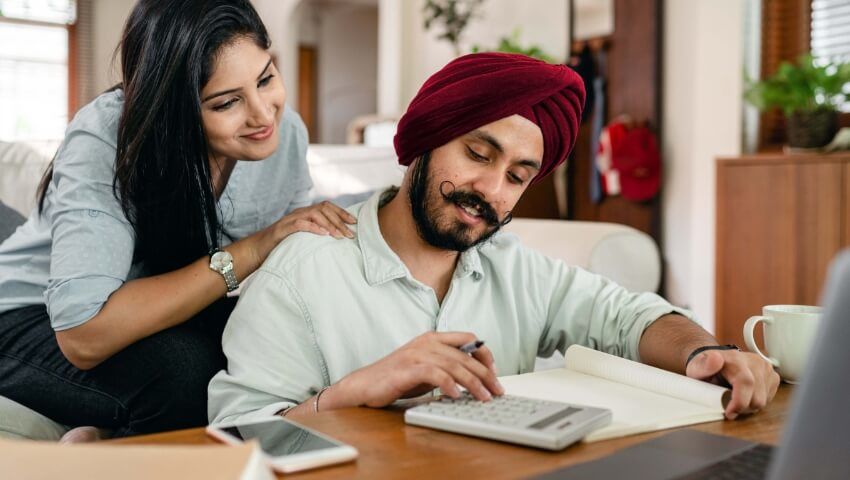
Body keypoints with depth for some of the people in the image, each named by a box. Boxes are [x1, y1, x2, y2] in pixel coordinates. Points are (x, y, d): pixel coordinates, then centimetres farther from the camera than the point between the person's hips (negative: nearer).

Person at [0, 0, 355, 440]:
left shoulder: (286, 131, -13)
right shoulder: (105, 140, -29)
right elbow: (84, 337, -37)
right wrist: (250, 251, -37)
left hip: (174, 320, 6)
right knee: (183, 367, -34)